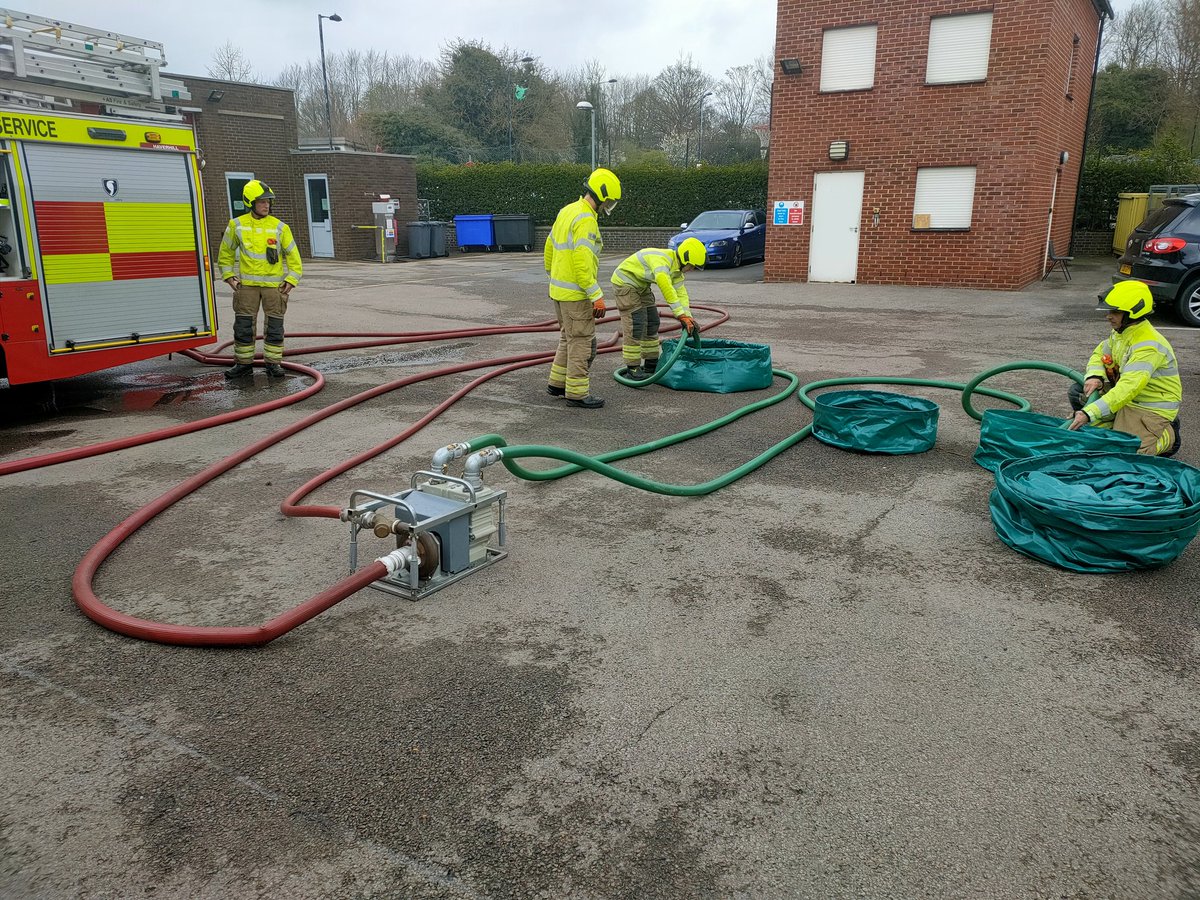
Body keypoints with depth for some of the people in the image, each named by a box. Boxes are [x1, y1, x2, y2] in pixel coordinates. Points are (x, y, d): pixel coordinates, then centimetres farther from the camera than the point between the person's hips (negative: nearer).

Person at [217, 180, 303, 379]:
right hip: (247, 284, 1)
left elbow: (293, 256, 4)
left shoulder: (279, 227, -1)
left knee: (274, 325, 2)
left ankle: (273, 363, 12)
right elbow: (225, 254, 14)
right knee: (243, 325, 4)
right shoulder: (237, 225, 3)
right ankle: (244, 363, 15)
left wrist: (291, 280, -4)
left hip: (274, 284, -1)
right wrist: (229, 276, 6)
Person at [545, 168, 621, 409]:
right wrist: (597, 296, -23)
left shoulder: (566, 211, 11)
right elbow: (582, 261, -26)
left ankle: (557, 383, 27)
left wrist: (553, 278, 27)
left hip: (559, 289, 10)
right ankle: (577, 392, 4)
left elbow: (550, 248, 19)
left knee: (568, 338, 20)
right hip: (576, 293, -10)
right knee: (582, 342, -1)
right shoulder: (586, 219, -19)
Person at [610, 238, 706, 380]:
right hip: (626, 281, -10)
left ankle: (651, 365, 21)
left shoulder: (677, 268, -1)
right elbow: (667, 290, -43)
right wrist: (681, 315, -44)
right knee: (635, 325, -14)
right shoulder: (662, 260, -32)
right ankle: (633, 368, -7)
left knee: (652, 323, 11)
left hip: (641, 286, 10)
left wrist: (688, 317, -13)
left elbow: (681, 293, 0)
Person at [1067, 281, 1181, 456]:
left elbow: (1128, 388, -38)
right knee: (1077, 392, -1)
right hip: (1126, 396, 9)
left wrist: (1089, 413, -46)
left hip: (1153, 408, -9)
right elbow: (1100, 353, 14)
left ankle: (1169, 436, 6)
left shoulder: (1148, 346, -29)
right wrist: (1094, 376, -13)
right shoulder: (1121, 332, 0)